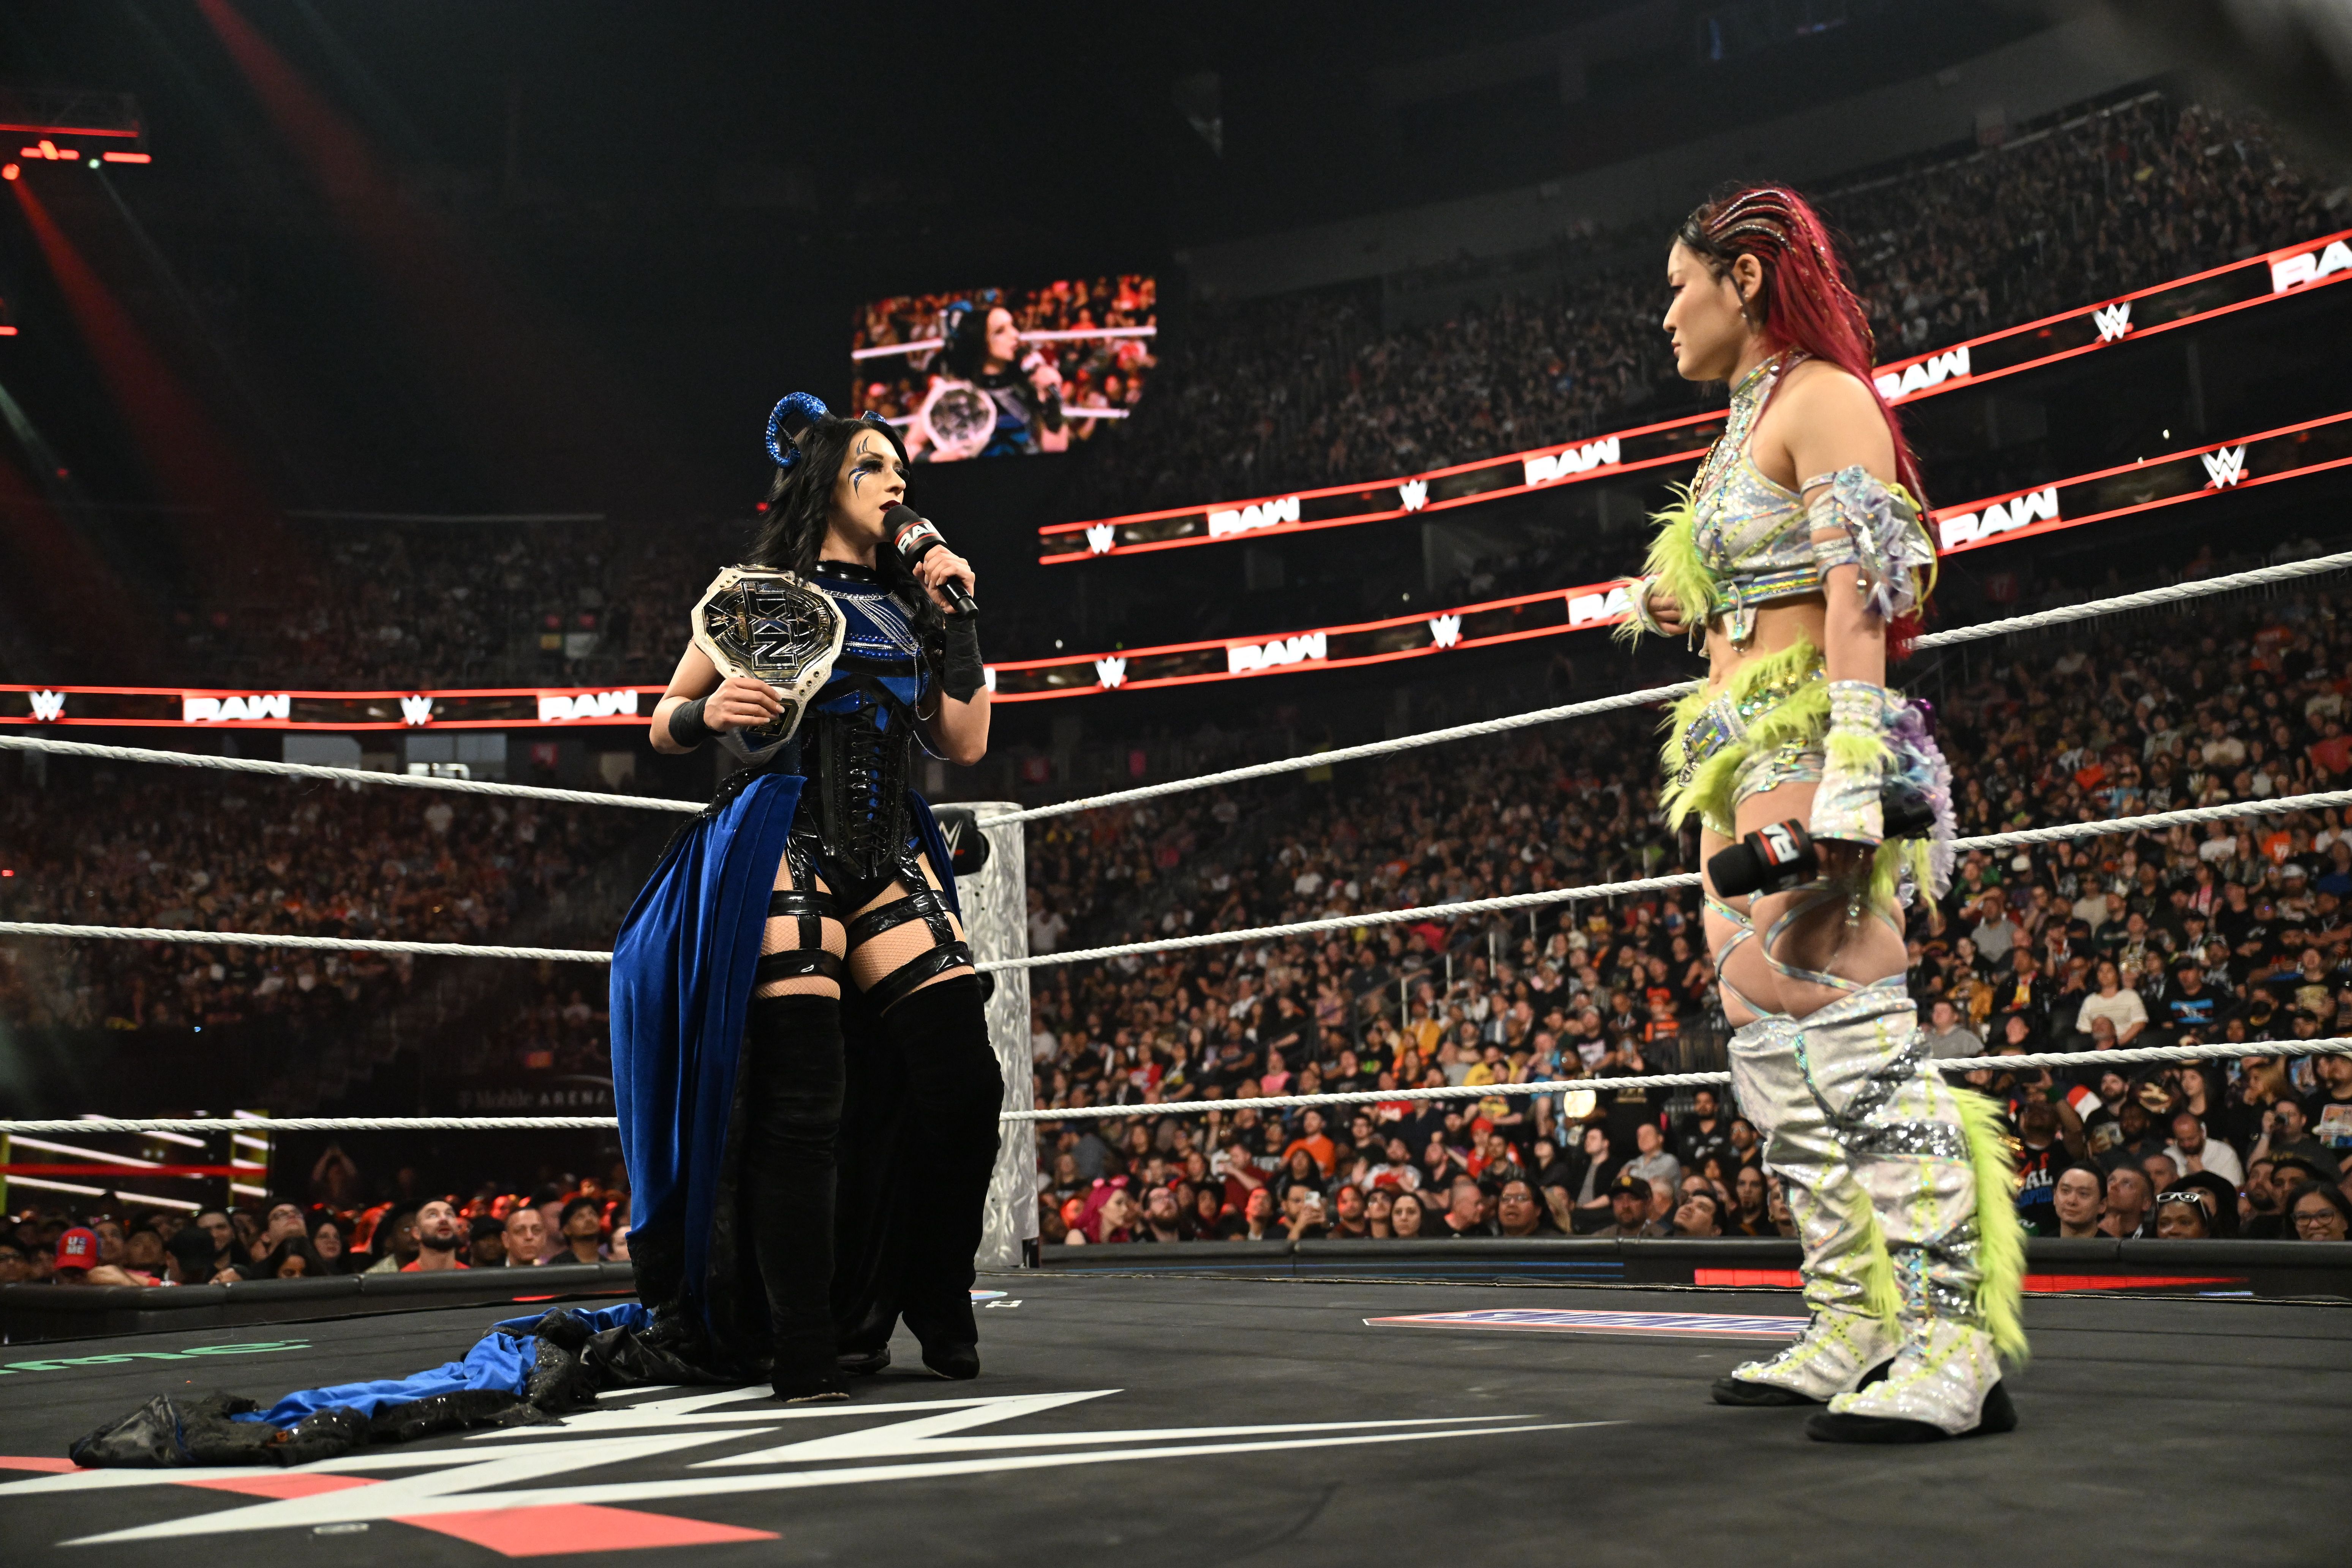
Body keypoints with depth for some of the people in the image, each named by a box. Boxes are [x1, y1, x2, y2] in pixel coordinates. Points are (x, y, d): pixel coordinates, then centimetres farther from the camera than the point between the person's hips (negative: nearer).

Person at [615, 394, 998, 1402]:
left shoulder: (906, 605, 18)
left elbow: (964, 743, 13)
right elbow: (665, 725, 8)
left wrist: (955, 619, 9)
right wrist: (712, 714, -14)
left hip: (889, 855, 5)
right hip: (786, 852, -5)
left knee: (962, 1082, -4)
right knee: (802, 1100, -10)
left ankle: (933, 1314, 15)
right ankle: (805, 1355, -2)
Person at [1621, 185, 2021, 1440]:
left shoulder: (1821, 398, -4)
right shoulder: (1745, 426, 23)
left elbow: (1860, 594, -16)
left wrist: (1845, 791, -24)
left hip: (1808, 743, -10)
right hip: (1740, 759, 10)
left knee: (1854, 1032, -16)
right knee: (1778, 1050, 6)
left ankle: (1953, 1345, -14)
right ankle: (1855, 1330, 10)